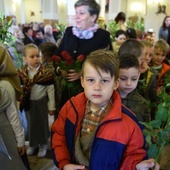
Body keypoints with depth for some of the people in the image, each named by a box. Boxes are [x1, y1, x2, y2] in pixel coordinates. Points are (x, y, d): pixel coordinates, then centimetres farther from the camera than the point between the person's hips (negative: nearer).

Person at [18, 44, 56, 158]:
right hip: (29, 102, 3)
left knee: (43, 123, 11)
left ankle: (43, 145, 31)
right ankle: (33, 144, 38)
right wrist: (21, 102, 4)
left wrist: (52, 106, -9)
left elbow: (50, 90, -12)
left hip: (41, 102, -3)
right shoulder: (22, 73, -6)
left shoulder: (46, 72, -16)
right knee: (32, 123, 17)